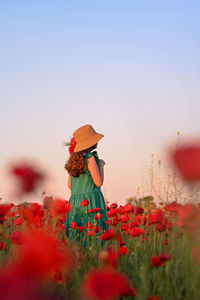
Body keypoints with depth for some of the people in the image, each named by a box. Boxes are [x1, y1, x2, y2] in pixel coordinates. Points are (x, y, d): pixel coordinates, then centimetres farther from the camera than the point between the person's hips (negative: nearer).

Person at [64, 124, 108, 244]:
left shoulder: (73, 159, 12)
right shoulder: (90, 158, -9)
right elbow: (99, 183, -11)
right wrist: (101, 165, 3)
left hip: (74, 202, 7)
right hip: (90, 203, -7)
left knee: (76, 238, 5)